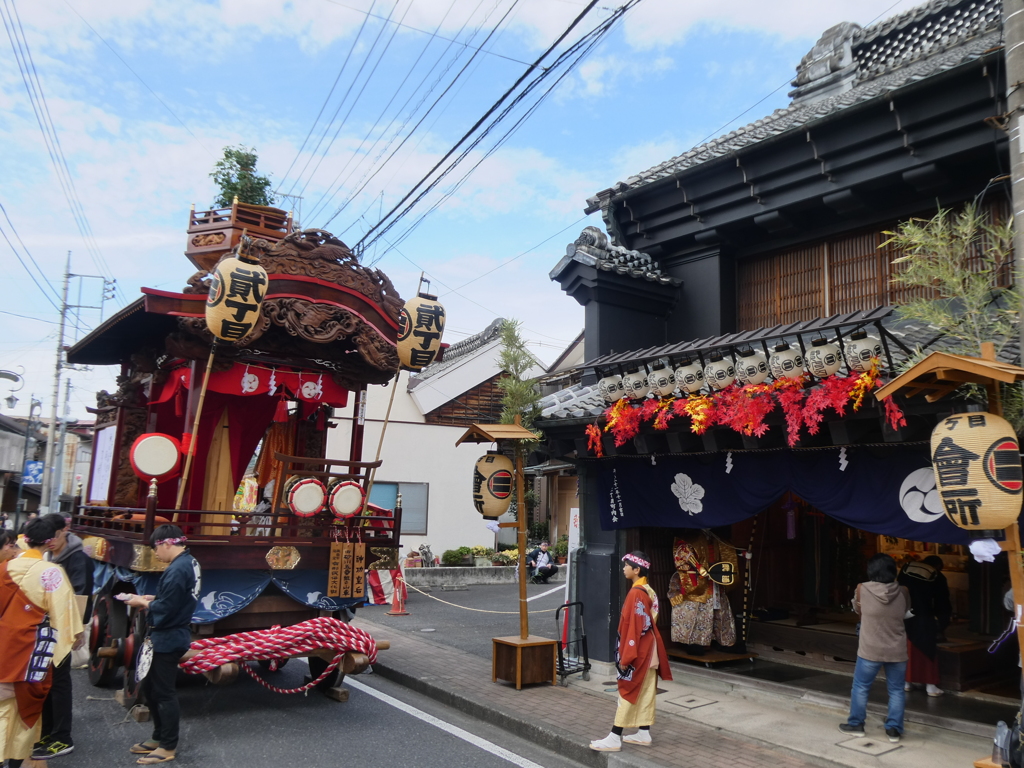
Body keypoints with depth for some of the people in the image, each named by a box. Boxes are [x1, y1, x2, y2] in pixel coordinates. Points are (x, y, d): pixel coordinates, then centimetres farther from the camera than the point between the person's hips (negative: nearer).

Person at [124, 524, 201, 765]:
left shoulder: (177, 570, -25)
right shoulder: (189, 562, 7)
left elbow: (164, 610, -23)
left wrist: (142, 603, -8)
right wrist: (151, 599, 6)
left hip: (167, 640, -10)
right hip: (169, 636, 10)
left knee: (164, 693, 2)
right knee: (150, 687, 20)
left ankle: (168, 747, 15)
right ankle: (159, 737, 33)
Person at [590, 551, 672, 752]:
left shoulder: (636, 593, -21)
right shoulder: (647, 590, 8)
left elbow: (634, 627, -23)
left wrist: (626, 656, -19)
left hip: (639, 651, -9)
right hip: (647, 649, 9)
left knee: (628, 691, -4)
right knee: (645, 691, 14)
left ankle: (614, 738, 2)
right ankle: (644, 734, 22)